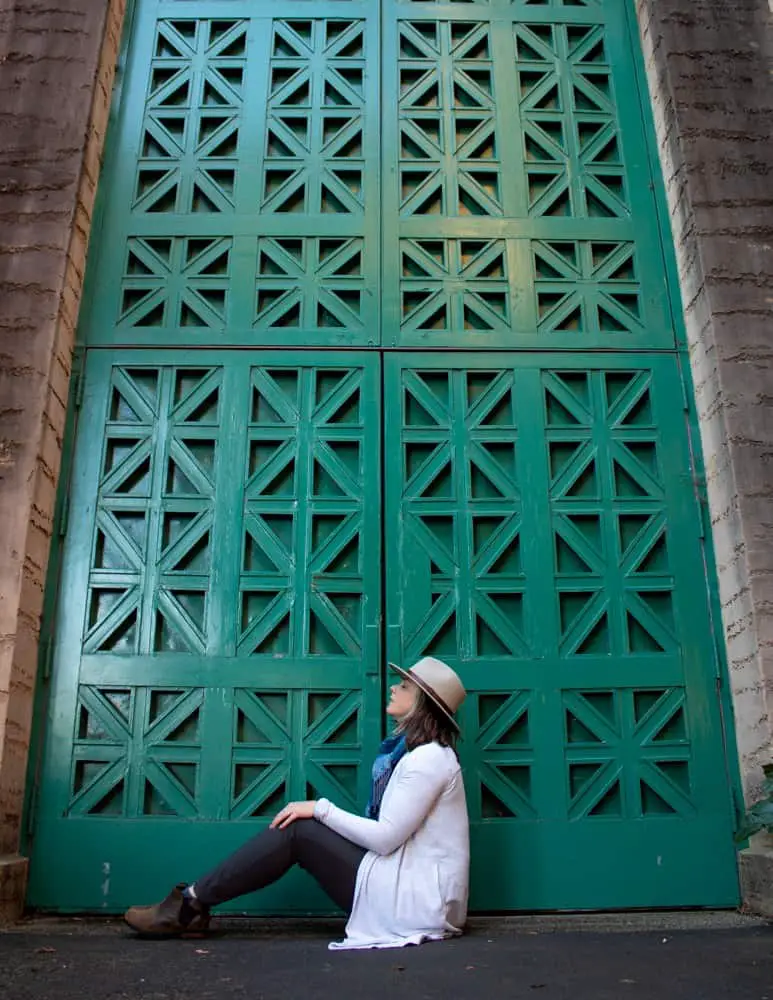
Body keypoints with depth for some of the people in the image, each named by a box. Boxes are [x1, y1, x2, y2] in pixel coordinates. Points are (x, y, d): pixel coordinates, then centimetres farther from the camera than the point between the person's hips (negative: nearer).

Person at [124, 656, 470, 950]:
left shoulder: (428, 757, -16)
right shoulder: (410, 751, 14)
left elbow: (385, 838, -20)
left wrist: (320, 808, -13)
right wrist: (321, 813, 5)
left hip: (416, 896, -9)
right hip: (405, 883, 9)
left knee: (296, 831, -12)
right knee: (299, 825, 1)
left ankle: (189, 904, -5)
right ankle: (195, 902, 1)